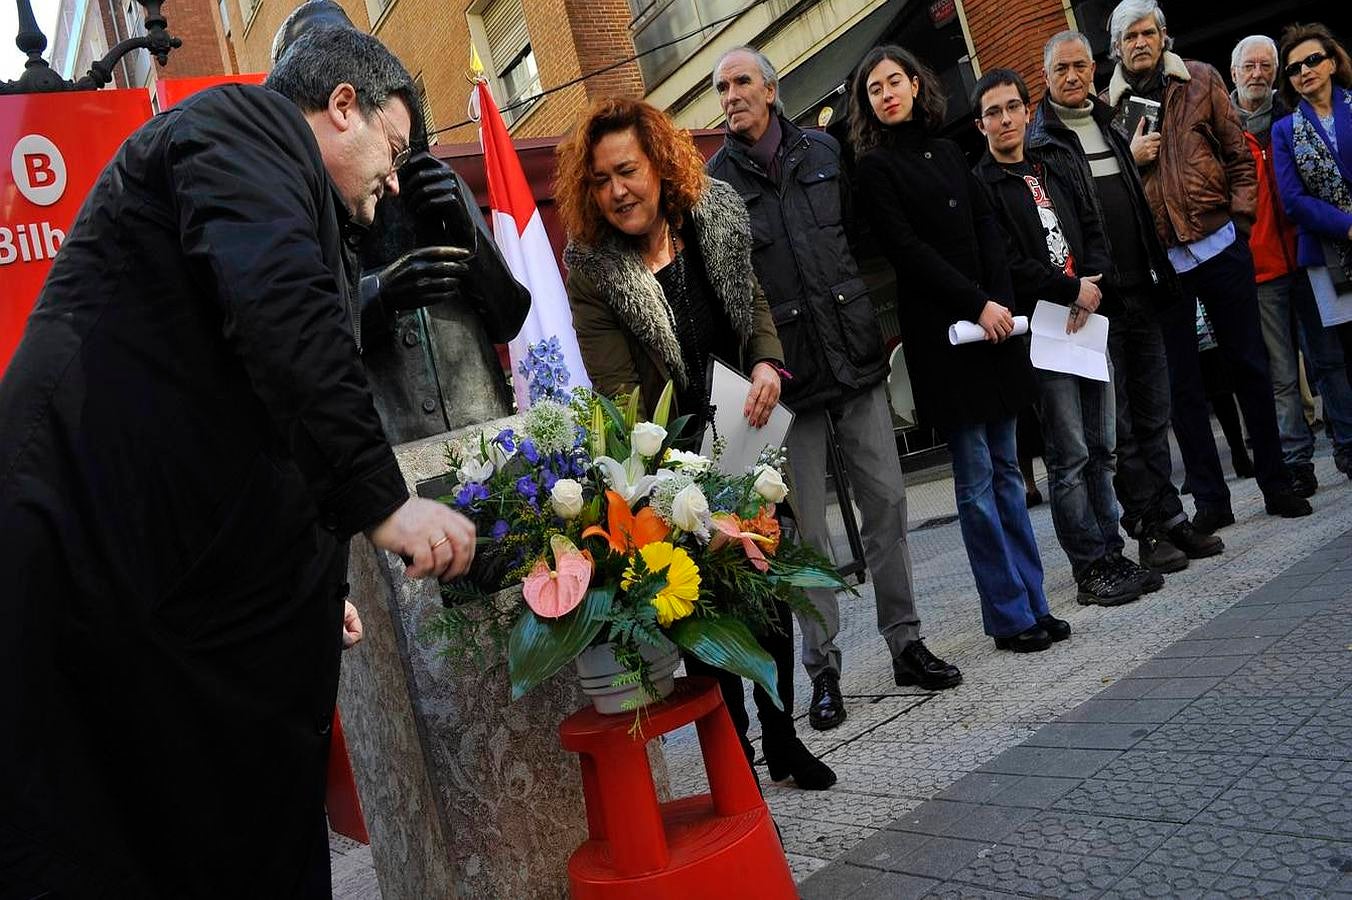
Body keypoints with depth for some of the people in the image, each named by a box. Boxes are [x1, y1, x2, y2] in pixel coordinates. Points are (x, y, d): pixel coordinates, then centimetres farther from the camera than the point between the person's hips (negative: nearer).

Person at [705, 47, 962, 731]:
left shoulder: (824, 153, 9)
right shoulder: (715, 181, 0)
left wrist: (881, 322, 8)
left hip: (857, 358, 3)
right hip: (788, 371, -3)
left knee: (886, 502, 7)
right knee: (805, 528, 2)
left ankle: (905, 643, 22)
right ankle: (823, 669, 14)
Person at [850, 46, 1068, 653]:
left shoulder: (947, 152, 15)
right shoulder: (876, 168, -1)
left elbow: (987, 228, 9)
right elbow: (906, 250, -9)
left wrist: (1001, 300, -6)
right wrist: (977, 305, -14)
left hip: (993, 322, 5)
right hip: (941, 331, -5)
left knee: (1005, 468, 8)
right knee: (977, 477, -3)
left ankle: (1033, 603, 15)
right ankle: (1010, 615, 5)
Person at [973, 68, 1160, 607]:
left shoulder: (1052, 172, 19)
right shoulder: (981, 185, -3)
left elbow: (1094, 233, 16)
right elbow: (1006, 262, -13)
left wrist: (1093, 285, -3)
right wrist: (1072, 289, -10)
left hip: (1087, 320, 7)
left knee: (1102, 448, 9)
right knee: (1070, 455, -5)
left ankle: (1112, 554, 18)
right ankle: (1091, 567, 3)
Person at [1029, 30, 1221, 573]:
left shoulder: (1111, 125, 17)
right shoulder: (1038, 141, -3)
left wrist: (1158, 273, 17)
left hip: (1140, 289, 6)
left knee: (1153, 415, 10)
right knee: (1119, 424, -2)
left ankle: (1170, 520, 17)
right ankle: (1153, 526, 6)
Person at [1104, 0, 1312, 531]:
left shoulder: (1200, 81, 7)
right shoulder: (1107, 108, 6)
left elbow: (1238, 153, 7)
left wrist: (1241, 214, -3)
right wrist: (1130, 158, -9)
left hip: (1220, 244, 0)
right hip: (1157, 260, 0)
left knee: (1249, 365, 7)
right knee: (1181, 384, 4)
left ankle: (1275, 483, 21)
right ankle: (1210, 499, 14)